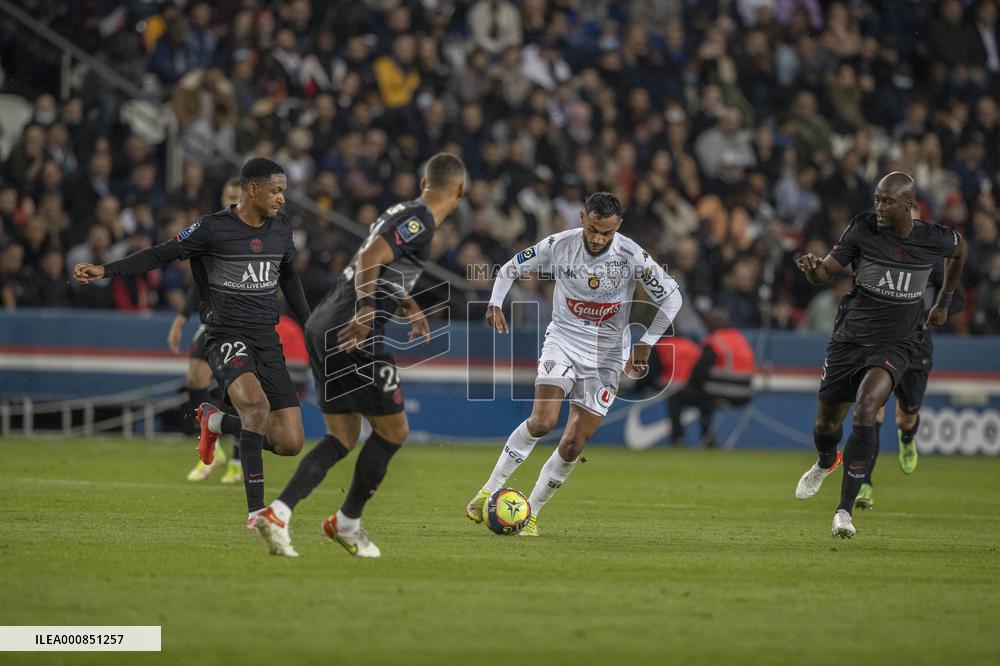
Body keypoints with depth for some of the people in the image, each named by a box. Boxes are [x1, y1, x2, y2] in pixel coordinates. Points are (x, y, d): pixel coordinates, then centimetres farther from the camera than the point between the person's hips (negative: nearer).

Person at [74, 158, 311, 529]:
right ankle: (255, 509, -26)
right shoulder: (214, 229, -6)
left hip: (267, 340, 5)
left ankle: (216, 421, 24)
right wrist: (105, 271, -13)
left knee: (289, 443, -5)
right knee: (256, 404, -33)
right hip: (227, 337, -5)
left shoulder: (281, 229, 11)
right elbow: (162, 255, -4)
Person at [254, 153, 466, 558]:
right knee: (393, 430, 5)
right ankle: (348, 523, 15)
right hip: (355, 336, -9)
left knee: (343, 438, 11)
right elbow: (369, 259, -24)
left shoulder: (402, 213, 19)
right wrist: (365, 310, -34)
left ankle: (278, 513, -2)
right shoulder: (419, 221, -9)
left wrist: (410, 307, 34)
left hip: (322, 328, 9)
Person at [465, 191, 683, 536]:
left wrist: (645, 345, -10)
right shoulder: (558, 245, -13)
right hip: (563, 341, 0)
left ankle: (531, 512, 12)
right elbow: (511, 268, 4)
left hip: (607, 355, 0)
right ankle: (490, 490, -7)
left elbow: (672, 297, -5)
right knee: (541, 422, -22)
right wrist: (495, 303, -13)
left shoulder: (632, 257, -16)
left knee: (573, 446, -5)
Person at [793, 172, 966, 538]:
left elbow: (959, 249, 15)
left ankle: (845, 509, -20)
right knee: (827, 421, 12)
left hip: (893, 345, -2)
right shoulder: (862, 229, -11)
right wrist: (812, 267, -30)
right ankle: (827, 462, 53)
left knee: (864, 410, -27)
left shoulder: (935, 239, -10)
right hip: (849, 339, 2)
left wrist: (944, 302, 20)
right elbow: (826, 272, -6)